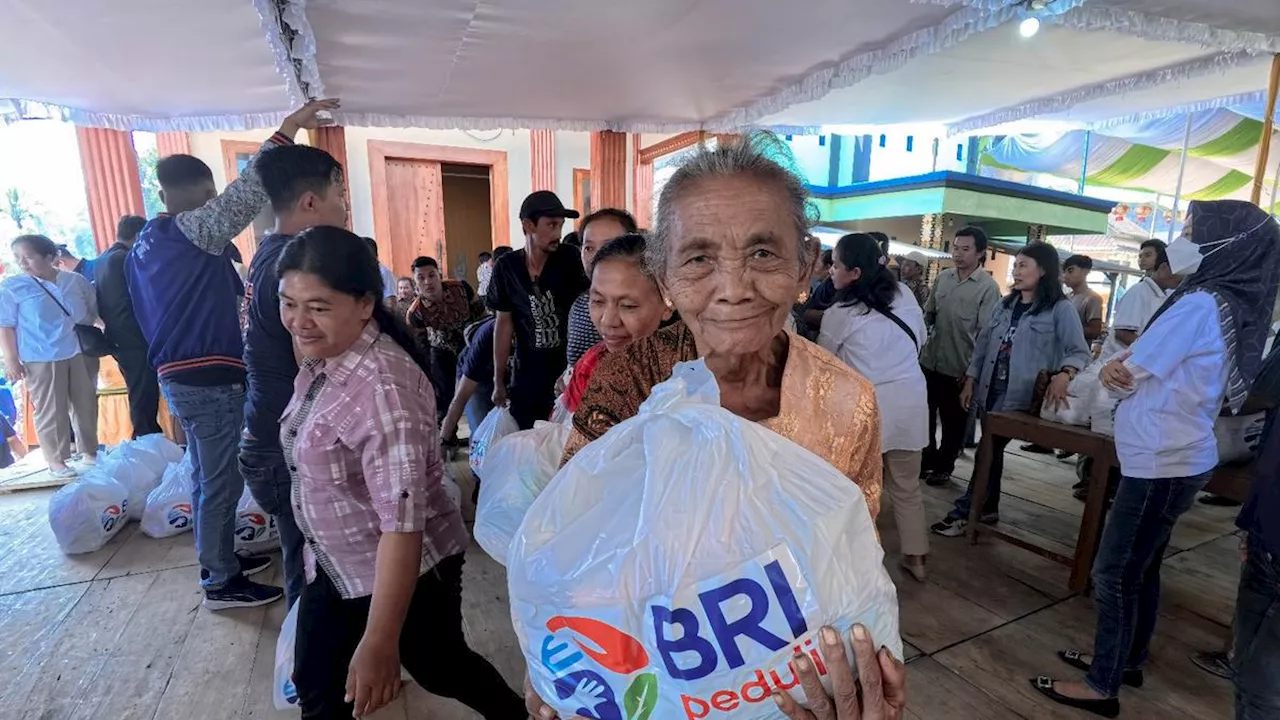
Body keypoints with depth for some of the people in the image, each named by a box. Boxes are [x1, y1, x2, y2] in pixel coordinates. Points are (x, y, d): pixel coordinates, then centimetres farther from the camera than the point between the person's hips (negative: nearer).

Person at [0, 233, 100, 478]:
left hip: (81, 353, 3)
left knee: (86, 404, 11)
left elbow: (95, 312, 14)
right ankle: (56, 460, 12)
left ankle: (89, 451, 25)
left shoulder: (76, 281, 5)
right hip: (42, 359, -3)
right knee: (51, 411, 1)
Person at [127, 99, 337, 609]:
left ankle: (217, 560, 34)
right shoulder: (195, 230, -14)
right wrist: (289, 127, -21)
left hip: (175, 374, 10)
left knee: (207, 477, 20)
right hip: (209, 378, -10)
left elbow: (150, 315, 19)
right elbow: (247, 192, -24)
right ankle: (221, 583, 13)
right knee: (221, 482, 1)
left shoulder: (144, 244, 14)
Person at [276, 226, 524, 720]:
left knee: (441, 670, 17)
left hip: (407, 572, -7)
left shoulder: (382, 386, -32)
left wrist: (380, 642, -31)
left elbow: (403, 519, -33)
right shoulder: (319, 361, -4)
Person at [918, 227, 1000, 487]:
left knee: (953, 421, 12)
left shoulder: (988, 287, -10)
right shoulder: (943, 277, 3)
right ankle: (926, 459, 34)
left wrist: (972, 370, -15)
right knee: (924, 414, 16)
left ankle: (943, 466, 30)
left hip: (959, 367, -4)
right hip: (929, 361, 4)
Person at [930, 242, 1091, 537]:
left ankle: (963, 511, 2)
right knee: (991, 448, 12)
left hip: (1020, 395, -6)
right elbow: (983, 343, 13)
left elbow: (1080, 352, -10)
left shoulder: (1060, 309, -5)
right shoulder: (1007, 304, 12)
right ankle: (988, 508, 25)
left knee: (990, 449, -5)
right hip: (990, 389, 6)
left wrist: (1063, 374, -30)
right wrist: (970, 380, 8)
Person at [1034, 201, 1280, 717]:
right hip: (1180, 455, 9)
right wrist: (1127, 363, -7)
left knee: (1115, 572, 0)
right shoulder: (1231, 307, 10)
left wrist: (1116, 368, 3)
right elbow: (1154, 369, 11)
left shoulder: (1199, 304, -20)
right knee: (1140, 564, 19)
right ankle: (1127, 660, 34)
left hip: (1160, 461, -9)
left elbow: (1122, 376, -16)